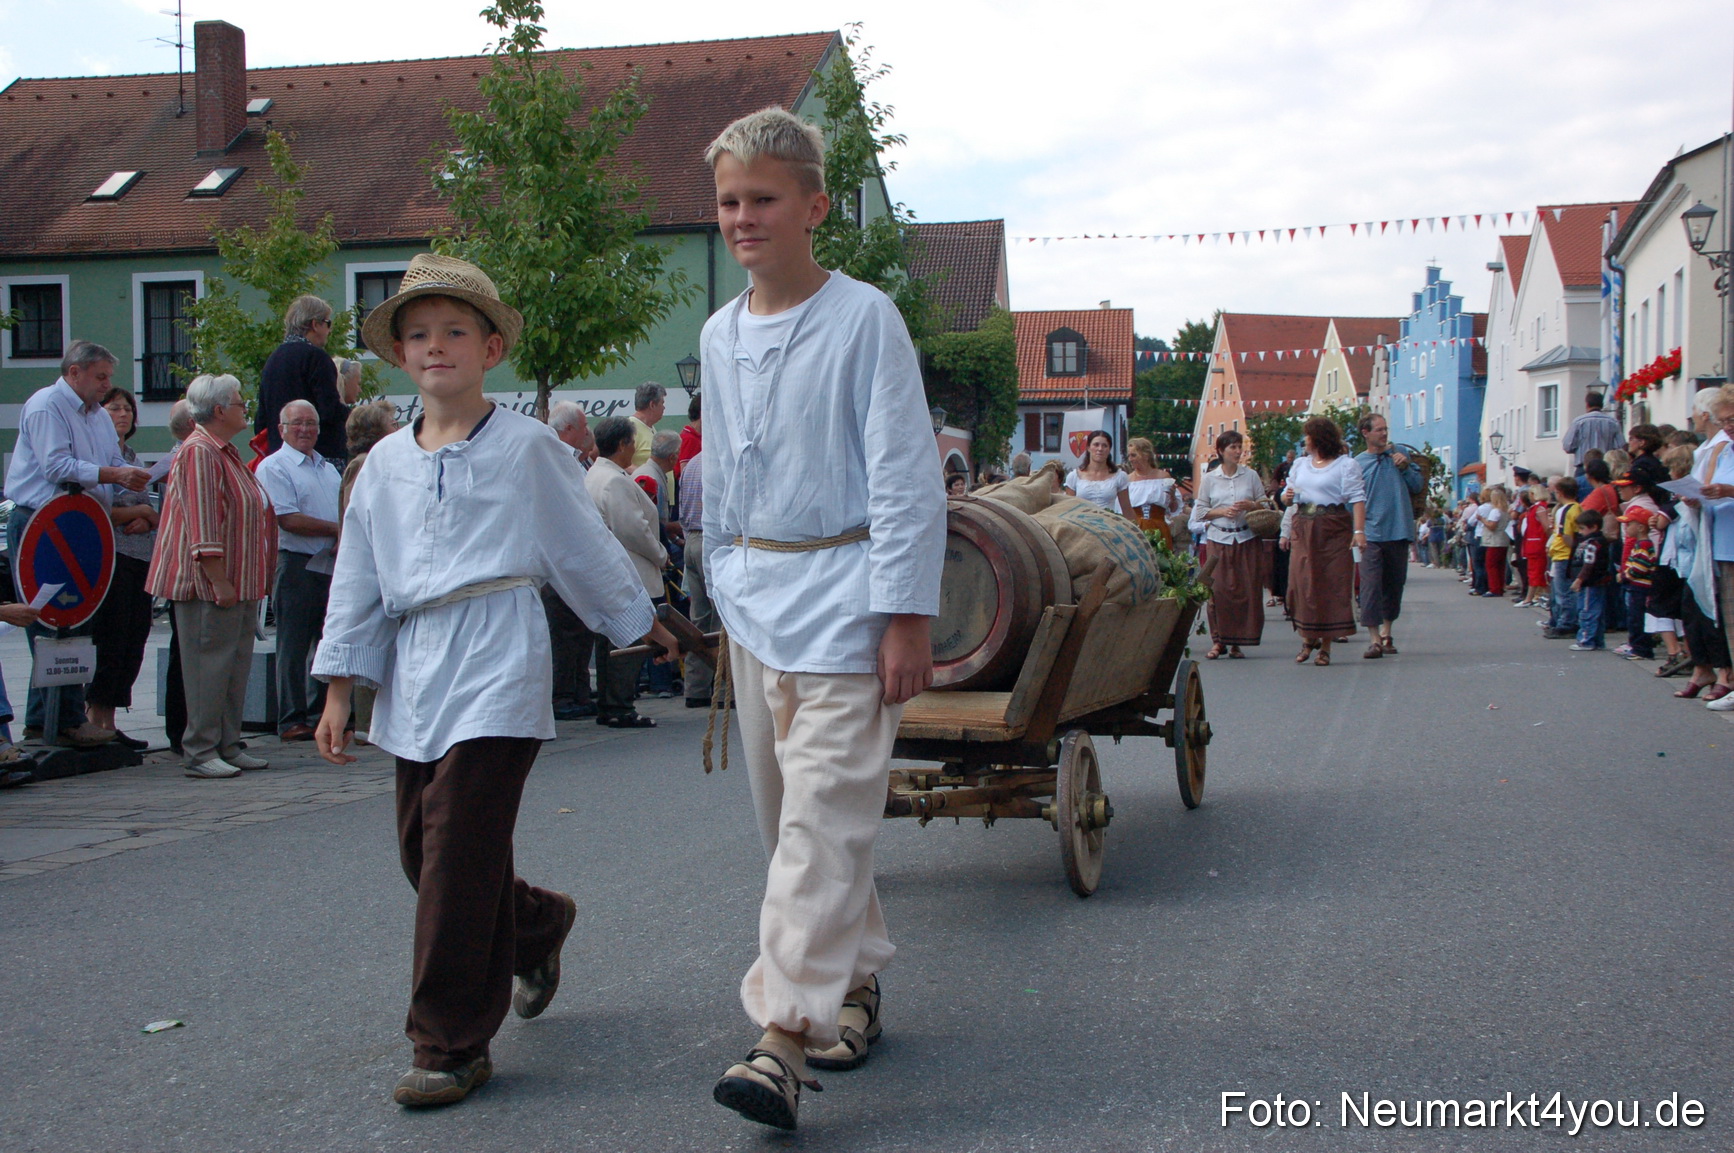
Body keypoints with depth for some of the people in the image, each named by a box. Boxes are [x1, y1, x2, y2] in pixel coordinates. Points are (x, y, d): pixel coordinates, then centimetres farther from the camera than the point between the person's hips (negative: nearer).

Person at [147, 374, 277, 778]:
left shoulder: (225, 452, 19)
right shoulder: (199, 453, -14)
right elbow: (202, 526, -21)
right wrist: (219, 581, -23)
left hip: (238, 584, 10)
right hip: (210, 585, -10)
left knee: (236, 665, 11)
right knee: (209, 665, -6)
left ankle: (228, 745, 17)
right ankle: (201, 752, -2)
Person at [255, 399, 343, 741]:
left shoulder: (328, 468, 20)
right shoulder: (274, 467, -4)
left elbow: (346, 512, 21)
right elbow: (288, 519, -15)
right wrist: (335, 529, -11)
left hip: (332, 566, 7)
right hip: (297, 565, -7)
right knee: (294, 649, -2)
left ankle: (320, 714, 18)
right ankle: (291, 721, 2)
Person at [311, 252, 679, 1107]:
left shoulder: (525, 446, 0)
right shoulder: (386, 462, 12)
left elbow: (585, 549, 9)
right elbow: (358, 581, 15)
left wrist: (642, 626, 16)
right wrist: (339, 692, 13)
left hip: (496, 660, -6)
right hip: (414, 669, 6)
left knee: (458, 854, -9)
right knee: (422, 849, 11)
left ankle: (451, 1046, 1)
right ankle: (538, 927, 38)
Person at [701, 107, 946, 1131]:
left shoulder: (864, 318, -7)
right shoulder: (721, 336, 13)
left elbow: (905, 477, -9)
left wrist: (906, 613, -13)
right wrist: (728, 598, 18)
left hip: (840, 599, -7)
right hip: (756, 601, 7)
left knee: (824, 817, -12)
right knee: (785, 815, 12)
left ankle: (785, 1037, -14)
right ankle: (856, 982, 27)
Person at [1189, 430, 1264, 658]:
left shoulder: (1251, 476, 7)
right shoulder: (1209, 479, 6)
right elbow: (1200, 511, 6)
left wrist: (1251, 506, -9)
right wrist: (1222, 512, -9)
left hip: (1247, 539, 1)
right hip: (1218, 539, -1)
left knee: (1246, 590, -3)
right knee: (1217, 589, -8)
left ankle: (1237, 641, 4)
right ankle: (1218, 640, 1)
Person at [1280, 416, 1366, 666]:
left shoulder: (1346, 464, -1)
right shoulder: (1300, 465, 18)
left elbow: (1357, 498, -9)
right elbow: (1288, 493, 25)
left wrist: (1359, 530, -21)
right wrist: (1287, 496, 0)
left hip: (1334, 530, -5)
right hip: (1303, 530, 5)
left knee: (1332, 586, -2)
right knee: (1301, 583, -3)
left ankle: (1325, 646, 4)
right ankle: (1307, 639, 12)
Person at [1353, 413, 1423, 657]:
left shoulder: (1399, 455, 9)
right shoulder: (1357, 464, 1)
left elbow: (1417, 487, 10)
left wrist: (1405, 467, -5)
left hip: (1399, 532, 3)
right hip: (1372, 534, -3)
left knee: (1394, 584, 12)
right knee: (1371, 585, -11)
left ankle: (1386, 632, 27)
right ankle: (1374, 639, -12)